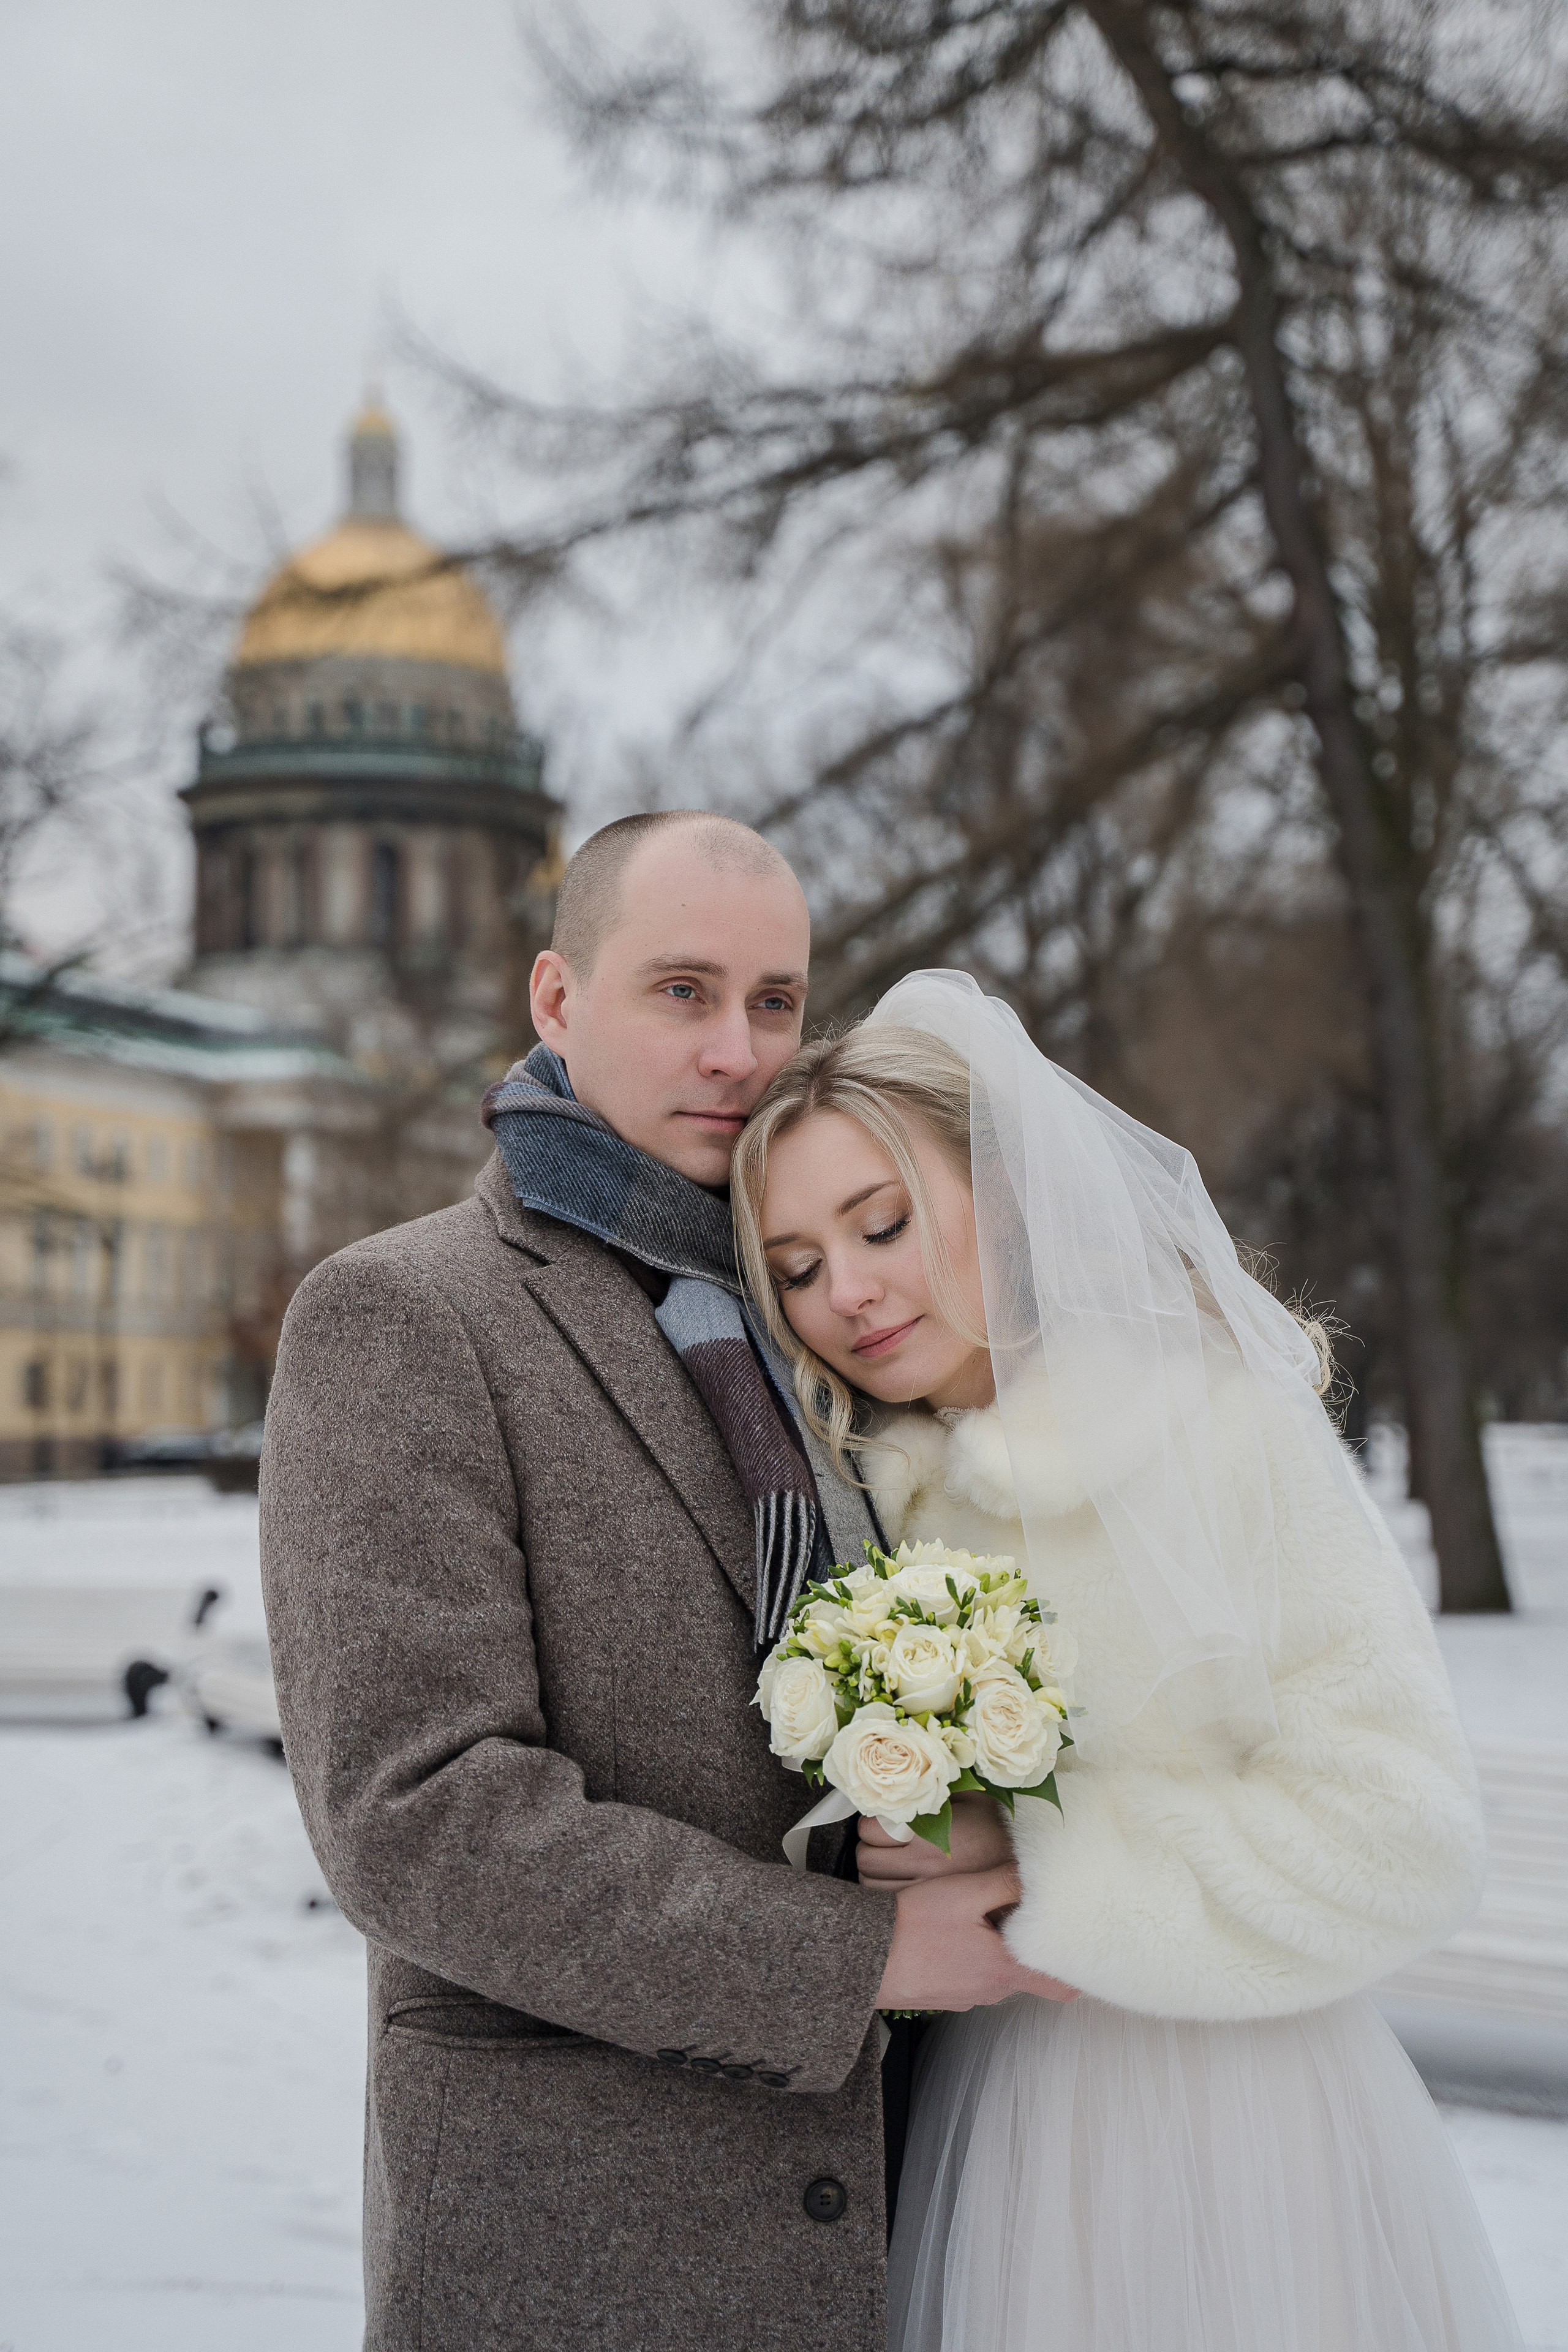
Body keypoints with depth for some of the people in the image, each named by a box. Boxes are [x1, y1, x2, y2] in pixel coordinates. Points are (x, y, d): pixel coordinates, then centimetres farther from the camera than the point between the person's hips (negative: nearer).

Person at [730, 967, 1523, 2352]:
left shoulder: (1215, 1422, -14)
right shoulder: (884, 1488, 4)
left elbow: (1398, 1831, -17)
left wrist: (1031, 1865, -18)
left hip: (1235, 2129, -5)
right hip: (992, 2122, 5)